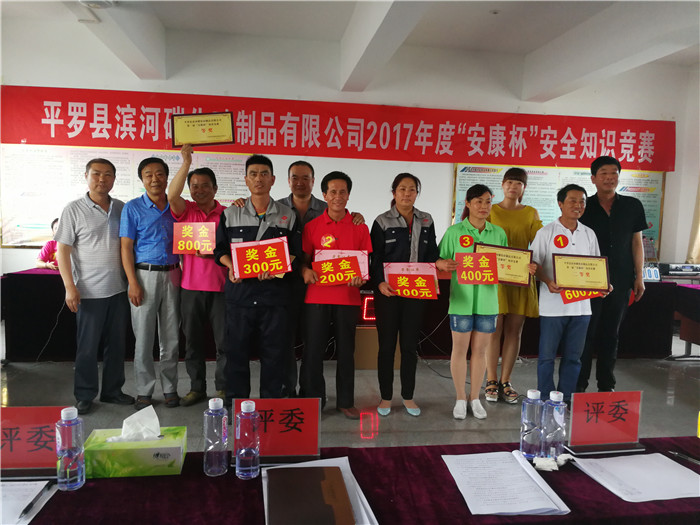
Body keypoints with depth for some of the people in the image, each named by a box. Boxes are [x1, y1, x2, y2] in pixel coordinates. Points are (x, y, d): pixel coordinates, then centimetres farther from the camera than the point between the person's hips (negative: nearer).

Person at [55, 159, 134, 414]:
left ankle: (112, 390, 27)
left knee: (116, 344, 13)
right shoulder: (74, 210, -5)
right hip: (89, 292, -4)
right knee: (87, 347, 6)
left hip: (119, 289, 4)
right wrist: (70, 287, -13)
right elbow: (62, 250, -6)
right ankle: (84, 396, 21)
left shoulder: (122, 208, 7)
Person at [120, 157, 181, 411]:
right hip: (145, 275, -3)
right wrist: (133, 283, -11)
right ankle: (144, 391, 13)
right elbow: (126, 247, -3)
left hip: (172, 276, 3)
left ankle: (170, 389, 18)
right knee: (144, 338, 1)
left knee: (171, 337, 7)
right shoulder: (133, 208, 0)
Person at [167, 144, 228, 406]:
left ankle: (222, 388, 17)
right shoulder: (185, 210, 7)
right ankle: (196, 387, 23)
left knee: (224, 340, 3)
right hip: (191, 286, 1)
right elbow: (172, 195, -14)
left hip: (221, 287, -1)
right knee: (192, 340, 10)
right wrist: (186, 163, -22)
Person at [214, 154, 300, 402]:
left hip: (275, 292, 0)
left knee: (274, 351, 3)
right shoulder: (231, 214, 10)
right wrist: (231, 266, -8)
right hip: (239, 291, 1)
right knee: (236, 349, 5)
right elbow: (220, 249, 12)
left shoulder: (288, 216, 7)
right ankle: (235, 405, 20)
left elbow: (295, 255, 6)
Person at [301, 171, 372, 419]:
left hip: (348, 297, 1)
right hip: (317, 296, 0)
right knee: (313, 349, 4)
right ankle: (312, 400, 19)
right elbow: (304, 258, 7)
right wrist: (305, 270, -14)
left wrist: (361, 276, -13)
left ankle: (345, 401, 23)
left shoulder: (359, 227, 4)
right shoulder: (312, 226, 3)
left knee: (346, 350, 9)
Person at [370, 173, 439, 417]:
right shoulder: (382, 222, 0)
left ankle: (408, 396, 21)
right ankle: (386, 397, 16)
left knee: (410, 345, 9)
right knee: (386, 344, 4)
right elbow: (375, 259, -4)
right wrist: (380, 283, -20)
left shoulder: (426, 221, 10)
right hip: (388, 292, -2)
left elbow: (432, 255, 10)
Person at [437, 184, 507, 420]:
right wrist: (444, 264, -23)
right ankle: (460, 399, 21)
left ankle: (475, 398, 25)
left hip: (488, 300, 3)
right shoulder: (454, 232, -1)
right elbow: (440, 261, -1)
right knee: (459, 349, 6)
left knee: (480, 350, 11)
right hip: (462, 300, -2)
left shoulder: (499, 233, 8)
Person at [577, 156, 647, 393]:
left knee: (611, 334, 11)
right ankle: (578, 386, 11)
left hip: (620, 282, 2)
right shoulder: (584, 207, 0)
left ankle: (606, 385, 22)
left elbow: (637, 242, 9)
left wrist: (639, 276, 5)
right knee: (586, 333, 0)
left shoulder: (633, 206, 6)